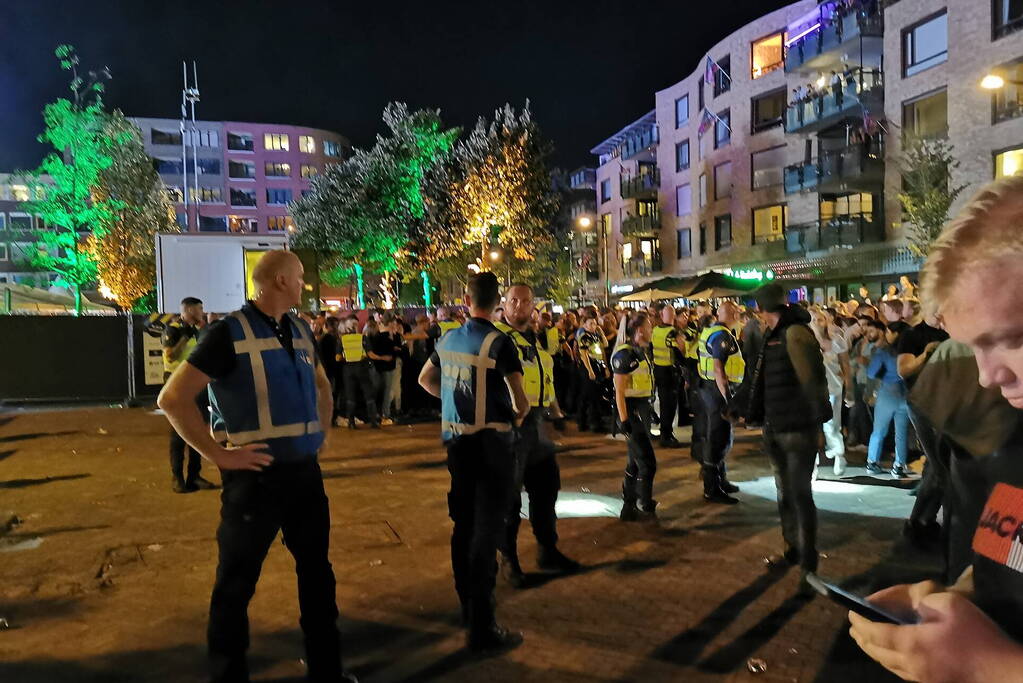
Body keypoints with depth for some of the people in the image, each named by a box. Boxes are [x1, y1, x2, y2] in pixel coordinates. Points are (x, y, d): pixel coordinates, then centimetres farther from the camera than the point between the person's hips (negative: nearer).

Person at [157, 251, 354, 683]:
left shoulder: (301, 330, 9)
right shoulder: (231, 332, -12)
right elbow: (173, 398, -16)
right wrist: (219, 454, -17)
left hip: (305, 470, 7)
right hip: (256, 475, -7)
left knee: (317, 571, 17)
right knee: (237, 582, 7)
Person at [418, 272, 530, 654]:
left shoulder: (448, 340, 6)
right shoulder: (498, 342, -14)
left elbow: (426, 380, 22)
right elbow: (520, 401, -18)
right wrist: (519, 415, 3)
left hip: (455, 440, 6)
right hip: (490, 441, -6)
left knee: (463, 524, 17)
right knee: (486, 530, -2)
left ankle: (468, 605, 33)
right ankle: (482, 629, 4)